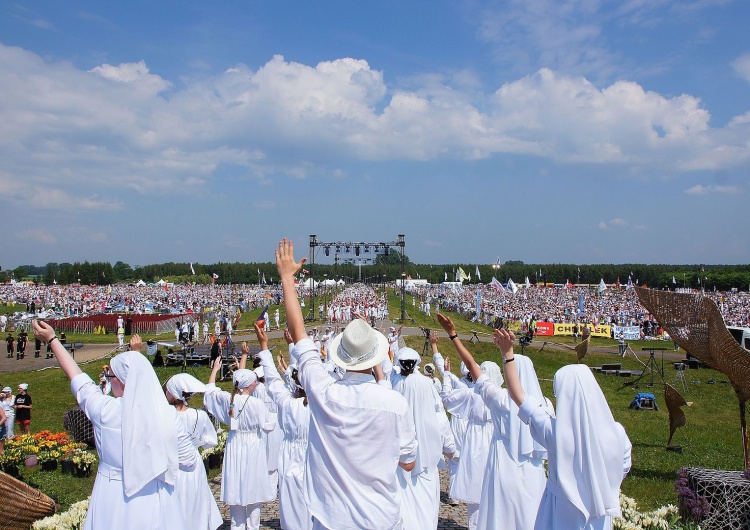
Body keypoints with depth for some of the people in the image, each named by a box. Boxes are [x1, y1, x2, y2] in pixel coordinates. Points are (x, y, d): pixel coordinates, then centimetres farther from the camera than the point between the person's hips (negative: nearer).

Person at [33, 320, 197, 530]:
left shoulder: (105, 410, -14)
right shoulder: (168, 414, -13)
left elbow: (78, 379, 4)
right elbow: (189, 462, -4)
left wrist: (52, 339, 18)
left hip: (115, 500, -1)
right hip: (157, 504, 1)